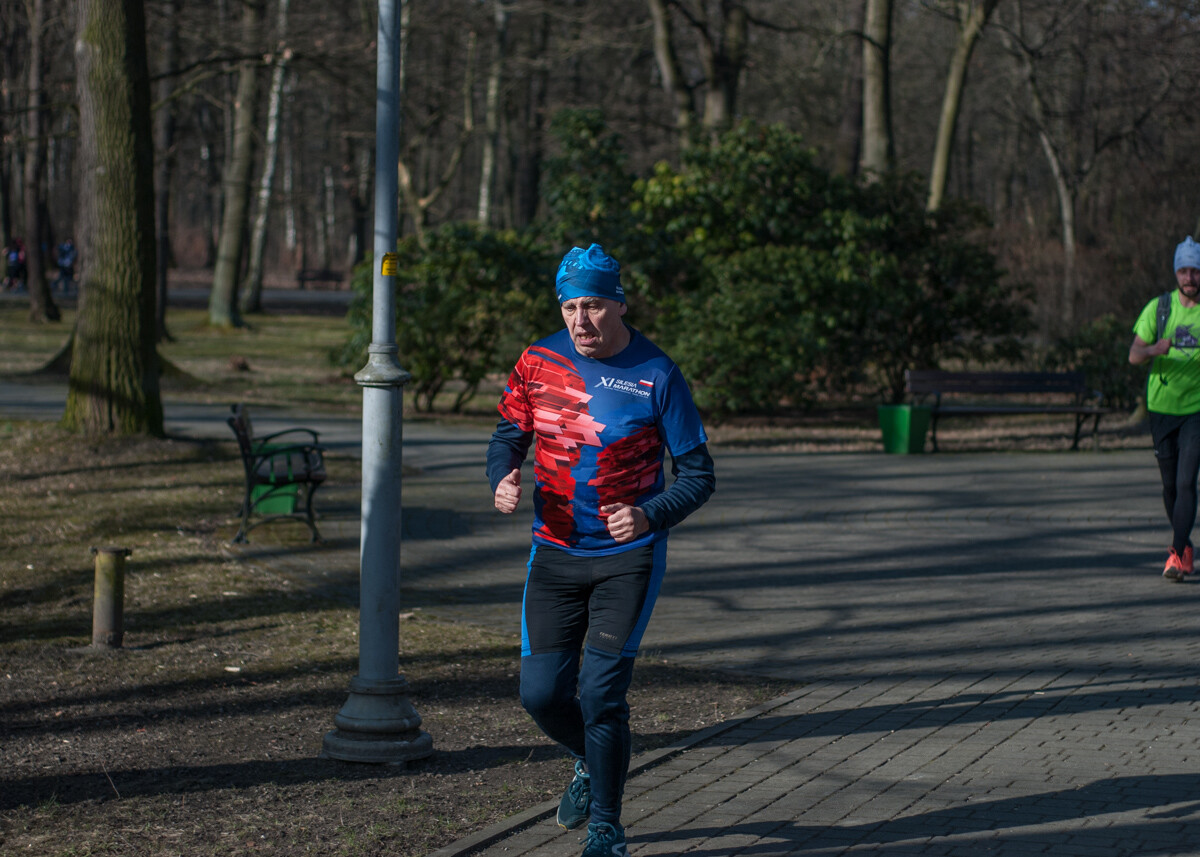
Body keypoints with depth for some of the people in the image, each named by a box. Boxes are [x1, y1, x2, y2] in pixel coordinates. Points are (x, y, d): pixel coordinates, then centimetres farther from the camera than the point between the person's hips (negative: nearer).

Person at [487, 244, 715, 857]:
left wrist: (650, 517, -24)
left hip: (628, 558, -3)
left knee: (600, 692, -10)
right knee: (541, 692, 1)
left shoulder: (657, 375, -11)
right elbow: (509, 434, 11)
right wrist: (502, 480, -12)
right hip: (555, 554, 4)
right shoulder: (538, 362, -1)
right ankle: (592, 763, 35)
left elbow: (697, 474, -6)